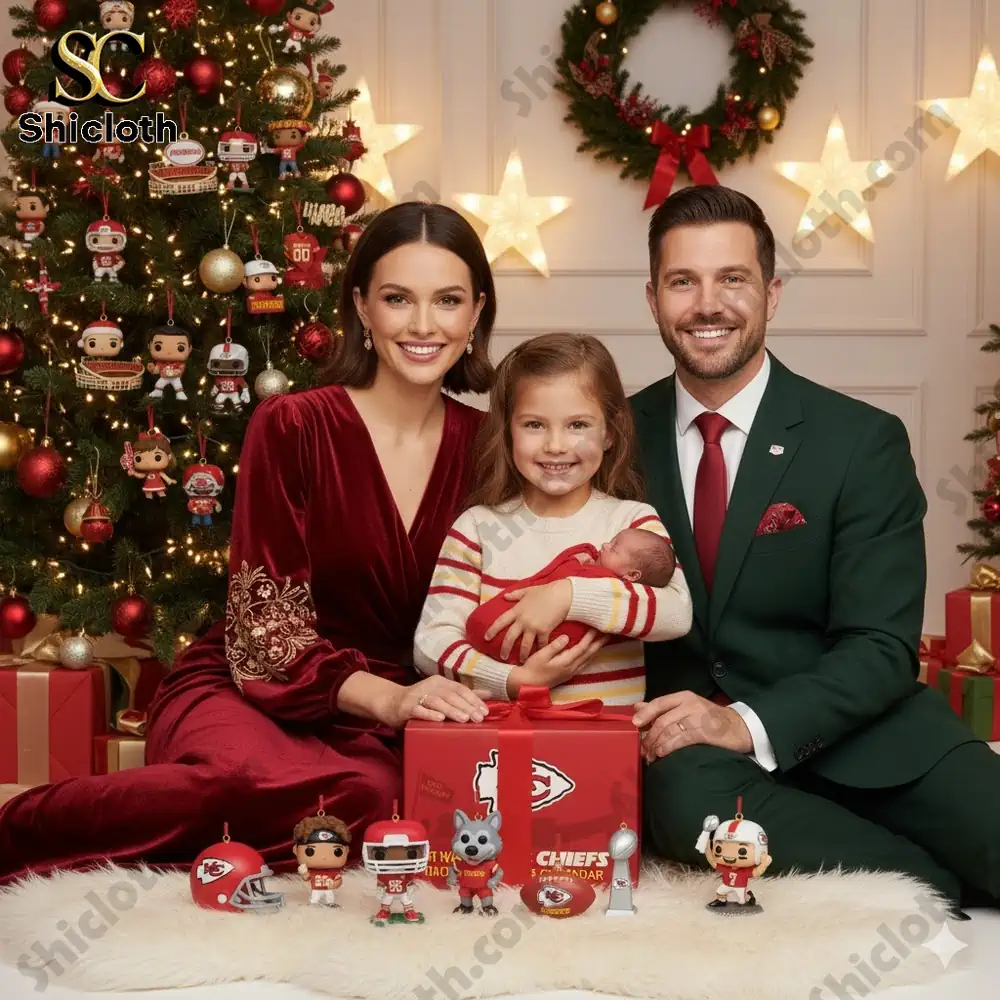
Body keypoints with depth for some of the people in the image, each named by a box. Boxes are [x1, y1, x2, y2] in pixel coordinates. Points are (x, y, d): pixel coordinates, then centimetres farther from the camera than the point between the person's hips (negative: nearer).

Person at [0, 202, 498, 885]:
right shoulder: (292, 428, -6)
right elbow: (263, 624, -9)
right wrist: (383, 697, -24)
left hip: (381, 727, 3)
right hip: (243, 695, -3)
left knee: (376, 798, -36)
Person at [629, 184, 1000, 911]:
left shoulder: (863, 442, -3)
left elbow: (882, 648, -9)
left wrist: (749, 722, -24)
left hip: (853, 731, -2)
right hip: (692, 744, 3)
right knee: (686, 791, -34)